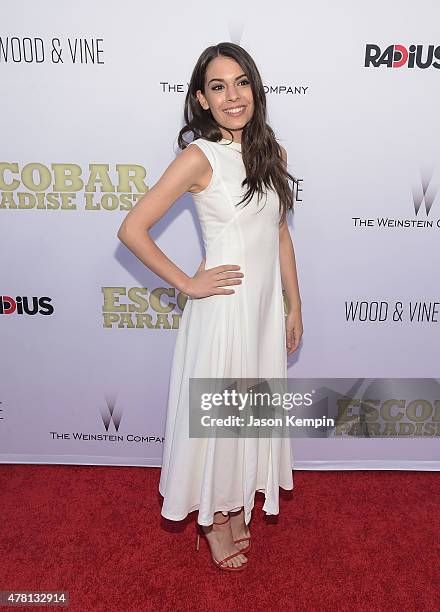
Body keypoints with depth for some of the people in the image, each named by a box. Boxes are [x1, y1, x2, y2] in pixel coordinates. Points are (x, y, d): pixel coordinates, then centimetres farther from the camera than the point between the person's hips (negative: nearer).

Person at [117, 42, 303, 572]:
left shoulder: (269, 152, 6)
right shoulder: (199, 156, -12)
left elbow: (280, 233, 10)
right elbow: (132, 229, -15)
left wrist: (294, 306, 10)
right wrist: (187, 284, -13)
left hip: (267, 305, 6)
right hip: (223, 307, -6)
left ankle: (238, 502, 44)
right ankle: (214, 516, 36)